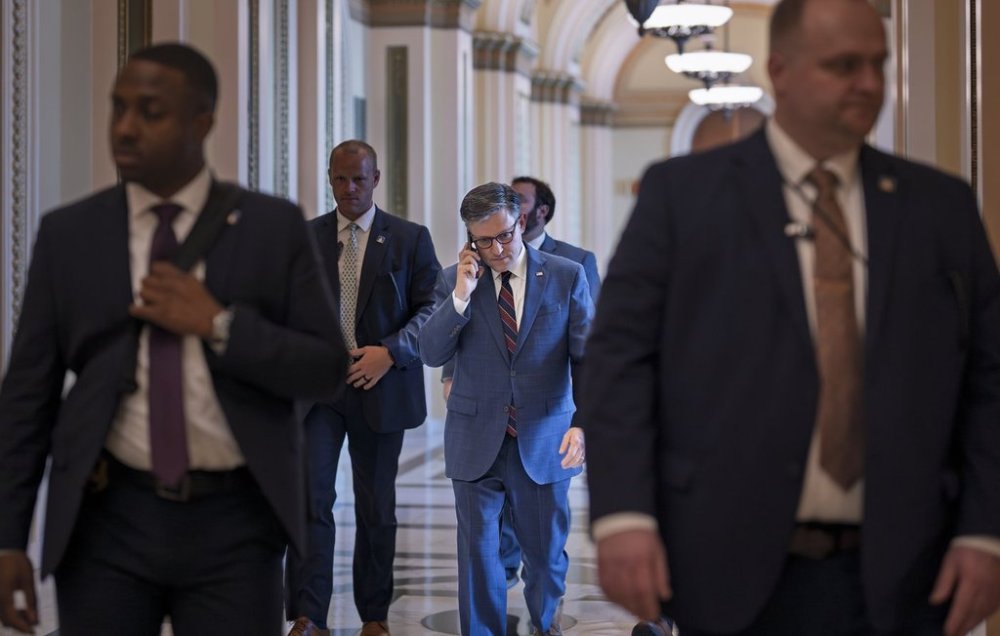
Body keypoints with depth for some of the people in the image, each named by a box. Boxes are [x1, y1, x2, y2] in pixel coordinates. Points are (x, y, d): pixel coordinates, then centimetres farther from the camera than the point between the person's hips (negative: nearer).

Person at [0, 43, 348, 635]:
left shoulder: (276, 228, 2)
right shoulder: (67, 234, 5)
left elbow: (327, 368, 0)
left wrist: (218, 326, -14)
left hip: (234, 526, -1)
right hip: (109, 522, 1)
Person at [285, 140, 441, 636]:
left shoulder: (410, 238, 3)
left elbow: (432, 307, -2)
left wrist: (390, 351, -16)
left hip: (379, 387, 0)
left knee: (377, 506, 9)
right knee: (310, 497, -12)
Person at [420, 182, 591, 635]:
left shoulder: (567, 277, -2)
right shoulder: (454, 281, 1)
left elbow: (589, 356, -5)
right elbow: (431, 354, -3)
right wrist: (462, 296, -16)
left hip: (544, 443, 0)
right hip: (477, 442, 0)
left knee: (546, 553, 13)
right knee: (478, 554, 6)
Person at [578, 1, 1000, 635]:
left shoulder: (941, 206, 10)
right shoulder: (682, 193, 3)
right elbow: (621, 354, -2)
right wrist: (623, 514, -13)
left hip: (897, 583, 2)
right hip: (737, 577, -2)